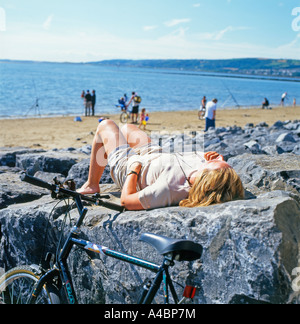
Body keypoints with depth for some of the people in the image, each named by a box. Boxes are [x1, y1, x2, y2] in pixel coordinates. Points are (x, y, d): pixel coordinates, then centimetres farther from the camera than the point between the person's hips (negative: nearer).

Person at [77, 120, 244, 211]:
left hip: (127, 167, -6)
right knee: (127, 127, 32)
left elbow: (126, 201, -39)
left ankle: (92, 185, 37)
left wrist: (134, 168, -28)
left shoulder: (169, 188, -52)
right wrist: (220, 159, -30)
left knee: (106, 124, 18)